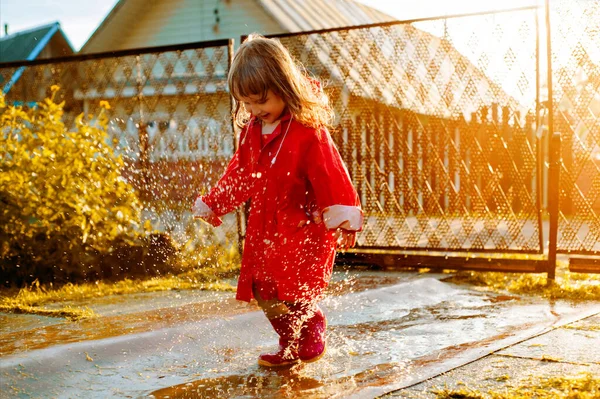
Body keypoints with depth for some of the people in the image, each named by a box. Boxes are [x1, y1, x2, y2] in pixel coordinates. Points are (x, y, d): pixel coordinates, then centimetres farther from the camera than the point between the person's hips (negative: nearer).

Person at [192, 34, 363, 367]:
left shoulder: (309, 131, -17)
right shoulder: (252, 130, 7)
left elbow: (331, 177, -20)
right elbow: (240, 174, 18)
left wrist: (345, 220, -26)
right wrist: (213, 204, 18)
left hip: (304, 228, -7)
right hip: (265, 229, 7)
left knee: (294, 292, -13)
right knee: (263, 292, 5)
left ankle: (313, 335, 14)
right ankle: (291, 346, 19)